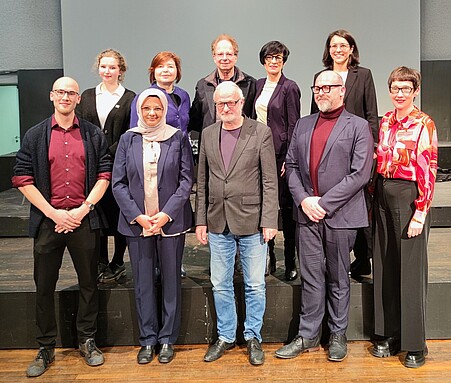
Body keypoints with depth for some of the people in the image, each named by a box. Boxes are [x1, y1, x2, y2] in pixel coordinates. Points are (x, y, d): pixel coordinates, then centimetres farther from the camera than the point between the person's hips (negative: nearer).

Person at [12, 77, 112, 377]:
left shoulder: (94, 135, 5)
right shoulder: (35, 136, 5)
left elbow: (105, 174, 2)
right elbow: (23, 178, 0)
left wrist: (83, 209, -9)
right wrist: (53, 213, -9)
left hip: (84, 219, 0)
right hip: (48, 220, 0)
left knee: (89, 283, 9)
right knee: (44, 286, 8)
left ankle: (88, 341, 26)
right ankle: (46, 349, 23)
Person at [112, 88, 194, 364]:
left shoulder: (178, 137, 2)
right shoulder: (128, 139, 6)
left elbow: (187, 179, -2)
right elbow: (118, 183, 3)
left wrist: (167, 213, -11)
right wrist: (137, 216, -8)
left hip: (171, 221, -1)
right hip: (137, 222, 1)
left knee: (171, 279, 6)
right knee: (143, 282, 8)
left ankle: (167, 339, 20)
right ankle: (148, 339, 21)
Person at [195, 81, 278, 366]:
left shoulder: (261, 132, -4)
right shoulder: (208, 134, 8)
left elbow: (270, 181, -6)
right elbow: (202, 182, 10)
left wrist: (269, 221, -11)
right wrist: (201, 220, 7)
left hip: (251, 222, -3)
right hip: (218, 223, 4)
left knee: (255, 285, 7)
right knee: (220, 285, 13)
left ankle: (253, 337, 25)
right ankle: (226, 336, 30)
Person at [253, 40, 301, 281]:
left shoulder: (290, 88, -4)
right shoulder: (259, 85, 14)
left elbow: (293, 125, -8)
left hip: (280, 152, -6)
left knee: (286, 206, -1)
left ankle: (290, 263, 8)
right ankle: (268, 258, 19)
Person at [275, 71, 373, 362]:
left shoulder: (358, 127, 0)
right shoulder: (303, 125, 14)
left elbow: (360, 173, -9)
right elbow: (291, 165, 11)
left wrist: (325, 203, -13)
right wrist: (303, 199, -5)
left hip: (340, 215, -3)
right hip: (307, 214, 3)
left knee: (338, 279, 9)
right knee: (311, 278, 8)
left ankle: (338, 335, 24)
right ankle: (308, 336, 19)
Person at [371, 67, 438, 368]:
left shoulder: (424, 124, -7)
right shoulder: (386, 121, 11)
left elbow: (428, 172, -11)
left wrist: (420, 214, -15)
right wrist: (374, 200, 9)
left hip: (410, 198, -6)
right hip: (384, 197, 6)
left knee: (411, 268, 1)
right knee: (385, 267, 10)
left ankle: (415, 344, 15)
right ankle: (390, 335, 24)